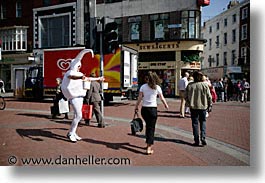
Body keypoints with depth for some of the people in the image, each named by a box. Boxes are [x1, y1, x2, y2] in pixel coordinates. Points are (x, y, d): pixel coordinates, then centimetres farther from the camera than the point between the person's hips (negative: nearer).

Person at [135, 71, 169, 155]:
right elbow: (162, 99, 4)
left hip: (144, 109, 3)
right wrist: (166, 105, 21)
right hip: (153, 109, -2)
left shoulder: (143, 86, 0)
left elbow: (139, 99, -3)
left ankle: (148, 143, 32)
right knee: (151, 127, 3)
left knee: (148, 126, 22)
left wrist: (136, 108, 5)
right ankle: (149, 148, 2)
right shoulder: (157, 87, -3)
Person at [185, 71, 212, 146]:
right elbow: (209, 96, -5)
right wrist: (209, 105, 8)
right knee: (203, 122, 14)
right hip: (203, 106, 0)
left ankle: (196, 141, 9)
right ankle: (203, 137, 1)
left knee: (195, 123, 7)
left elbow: (186, 96, 1)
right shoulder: (205, 85, -6)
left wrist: (189, 104, 14)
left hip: (193, 107, 1)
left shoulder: (190, 85, -4)